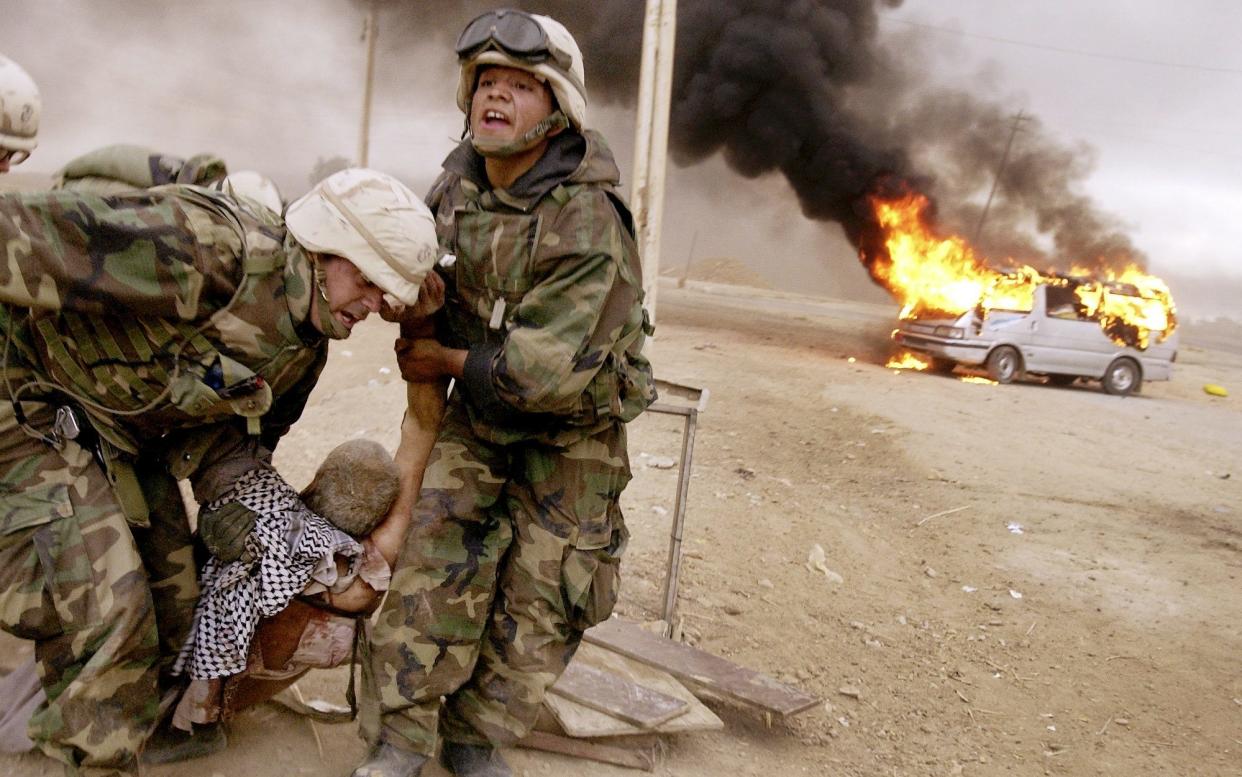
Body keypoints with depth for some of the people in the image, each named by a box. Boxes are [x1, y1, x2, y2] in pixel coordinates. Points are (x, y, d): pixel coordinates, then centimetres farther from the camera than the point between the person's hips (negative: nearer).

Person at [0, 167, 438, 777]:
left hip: (127, 441, 8)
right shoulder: (213, 250, -33)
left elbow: (234, 429, 6)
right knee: (100, 608, -15)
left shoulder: (306, 346, -3)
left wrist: (236, 497, -11)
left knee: (171, 606, 10)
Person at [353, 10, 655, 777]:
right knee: (438, 561, -10)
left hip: (574, 432, -4)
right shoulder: (455, 187, -5)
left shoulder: (588, 223, -28)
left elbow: (549, 369, -31)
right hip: (478, 416, 4)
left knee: (543, 593, 1)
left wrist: (448, 362, -20)